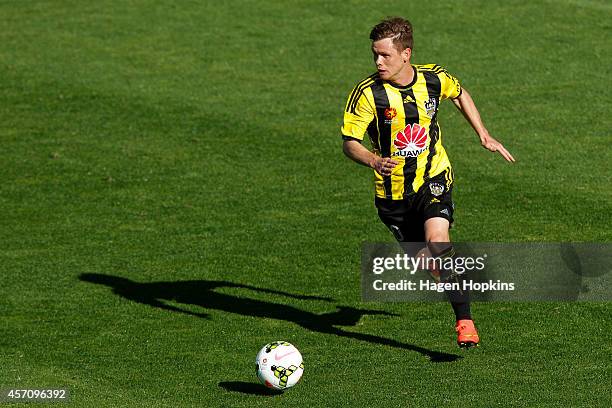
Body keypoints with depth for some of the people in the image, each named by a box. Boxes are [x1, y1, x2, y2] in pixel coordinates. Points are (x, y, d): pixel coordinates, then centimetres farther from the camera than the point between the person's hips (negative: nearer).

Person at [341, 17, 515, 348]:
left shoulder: (434, 79, -7)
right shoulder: (368, 93, -15)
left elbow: (460, 95, 17)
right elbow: (349, 142, -14)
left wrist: (484, 135, 15)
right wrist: (374, 161, -34)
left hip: (433, 178, -1)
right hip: (392, 188, 1)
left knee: (437, 239, -24)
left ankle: (464, 320, -23)